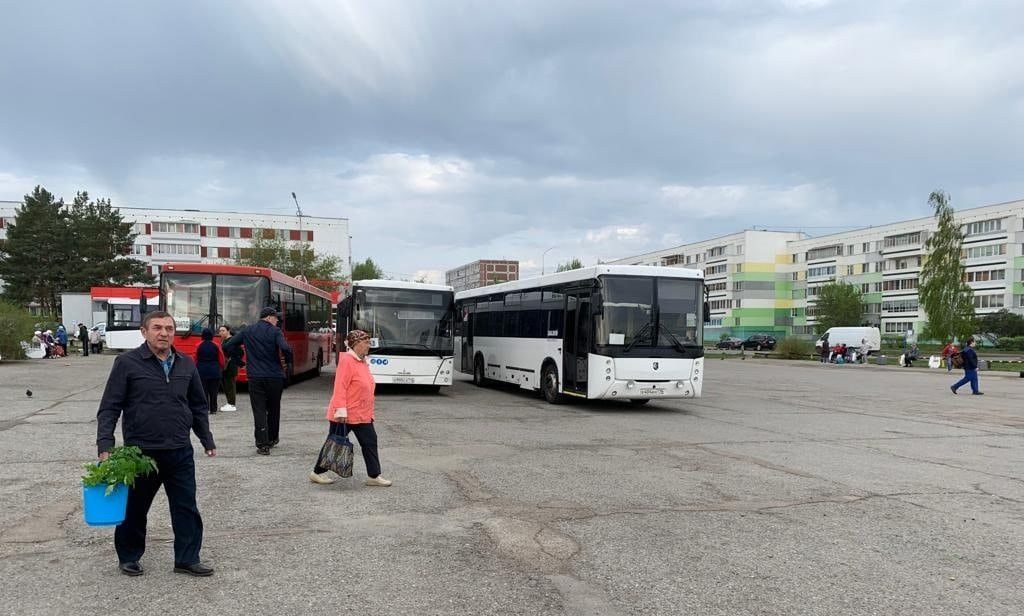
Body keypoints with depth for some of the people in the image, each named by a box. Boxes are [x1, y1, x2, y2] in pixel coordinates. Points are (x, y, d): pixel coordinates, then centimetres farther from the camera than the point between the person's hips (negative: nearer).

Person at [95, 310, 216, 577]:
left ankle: (187, 559, 19)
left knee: (186, 507, 6)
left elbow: (198, 406, 15)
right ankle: (129, 557, 33)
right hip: (140, 451, -3)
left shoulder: (186, 364, 6)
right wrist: (105, 446, -13)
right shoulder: (127, 363, -6)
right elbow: (109, 408, -6)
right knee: (134, 508, 13)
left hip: (180, 452, 3)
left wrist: (207, 440, 16)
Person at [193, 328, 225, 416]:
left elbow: (195, 359, 2)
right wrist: (220, 369, 15)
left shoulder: (199, 346, -4)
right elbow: (221, 360, 0)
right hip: (214, 371, 0)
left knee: (203, 391, 5)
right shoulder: (216, 346, -4)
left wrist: (196, 369, 16)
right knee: (213, 391, 6)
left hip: (202, 371, 0)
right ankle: (213, 409, 8)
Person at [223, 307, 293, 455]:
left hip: (255, 377, 1)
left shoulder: (247, 332, 7)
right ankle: (273, 438, 32)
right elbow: (285, 348, -21)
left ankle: (263, 444, -5)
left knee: (259, 411, 2)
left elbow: (227, 346, 6)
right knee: (273, 409, 17)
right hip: (274, 377, -1)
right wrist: (288, 363, -4)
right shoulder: (275, 331, -5)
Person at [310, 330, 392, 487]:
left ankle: (374, 476, 12)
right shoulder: (347, 361, -17)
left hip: (363, 415, 8)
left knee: (370, 442, 6)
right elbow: (340, 387, -23)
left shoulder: (362, 361, 10)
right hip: (344, 415, -8)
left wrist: (369, 411, 20)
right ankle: (317, 473, 22)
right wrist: (340, 410, -28)